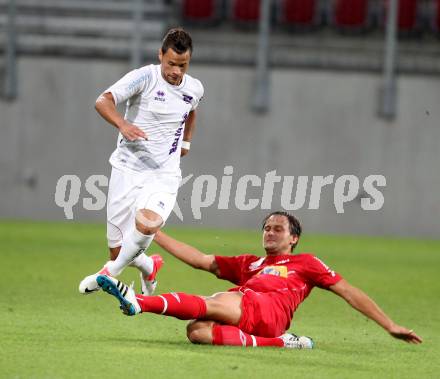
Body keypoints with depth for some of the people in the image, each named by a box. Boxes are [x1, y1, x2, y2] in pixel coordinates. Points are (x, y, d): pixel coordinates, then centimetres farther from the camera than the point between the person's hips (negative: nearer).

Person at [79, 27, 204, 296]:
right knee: (118, 251, 2)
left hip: (164, 175, 2)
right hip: (127, 170, -1)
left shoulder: (195, 89, 6)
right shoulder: (144, 77, -11)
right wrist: (123, 124, -41)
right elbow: (103, 101, -25)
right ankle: (149, 266, 38)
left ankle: (110, 272, -8)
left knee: (147, 224, -32)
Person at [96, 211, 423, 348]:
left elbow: (349, 292, 24)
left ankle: (139, 302, -50)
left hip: (268, 309, -5)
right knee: (197, 332, -31)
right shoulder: (249, 264, 39)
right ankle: (278, 343, -32)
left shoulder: (305, 263, 27)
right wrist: (154, 233, 32)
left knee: (214, 305, -32)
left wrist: (390, 326, 18)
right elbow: (201, 260, 36)